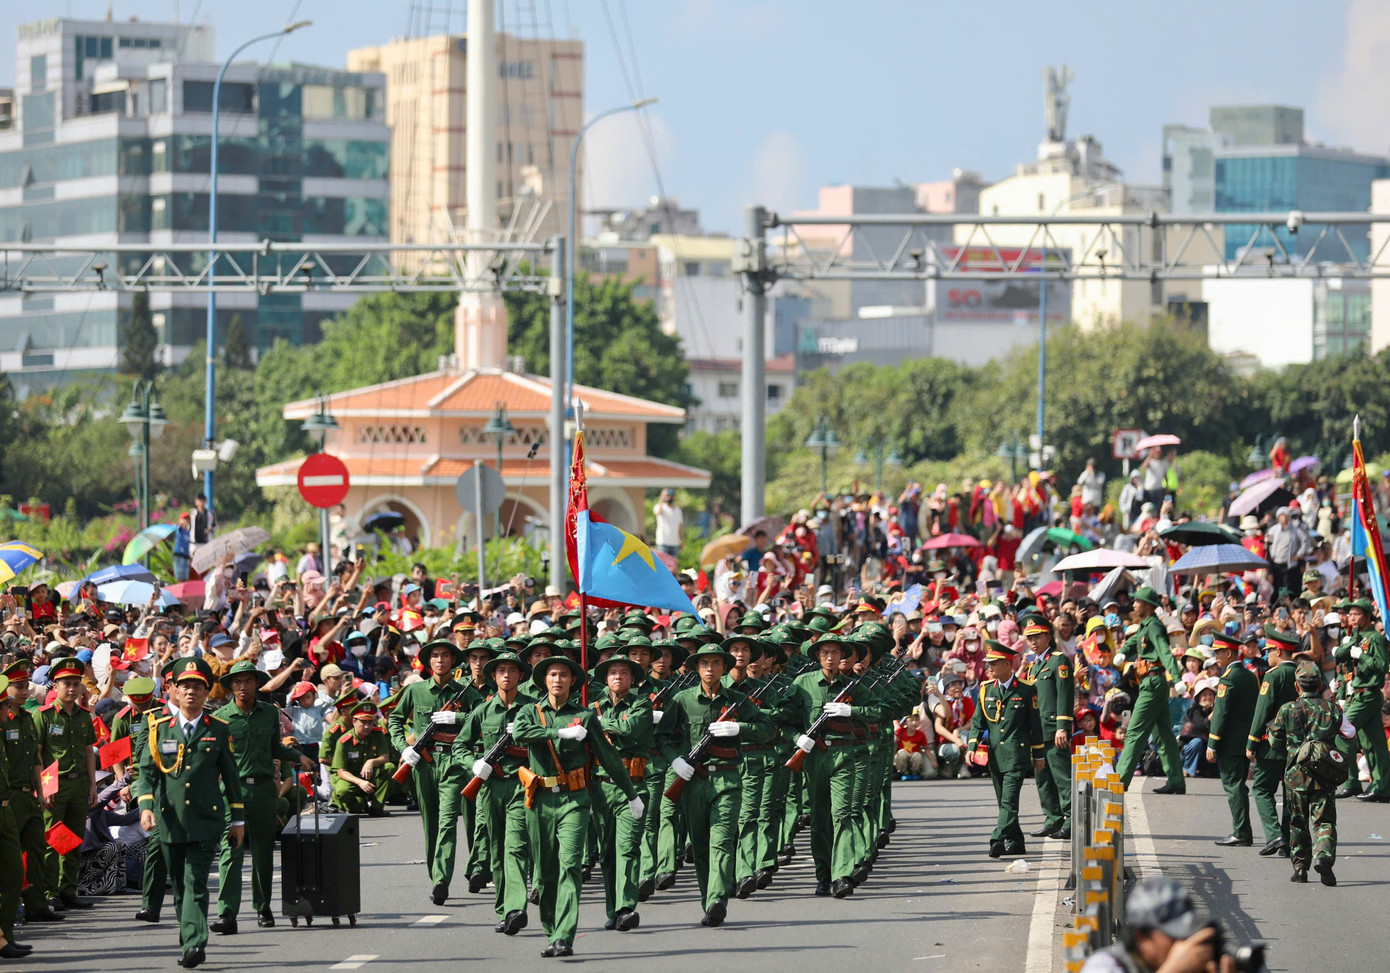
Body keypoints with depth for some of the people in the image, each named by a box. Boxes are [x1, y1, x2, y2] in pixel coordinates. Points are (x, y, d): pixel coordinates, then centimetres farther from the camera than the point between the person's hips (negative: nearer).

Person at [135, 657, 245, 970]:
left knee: (196, 883, -13)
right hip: (170, 820, 2)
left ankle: (194, 943, -20)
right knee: (179, 885, 9)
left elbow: (230, 776, 10)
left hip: (206, 820, -2)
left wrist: (237, 819, 11)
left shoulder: (218, 730, 5)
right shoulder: (159, 727, 6)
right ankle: (189, 938, 23)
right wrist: (145, 806, -14)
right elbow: (147, 770, 2)